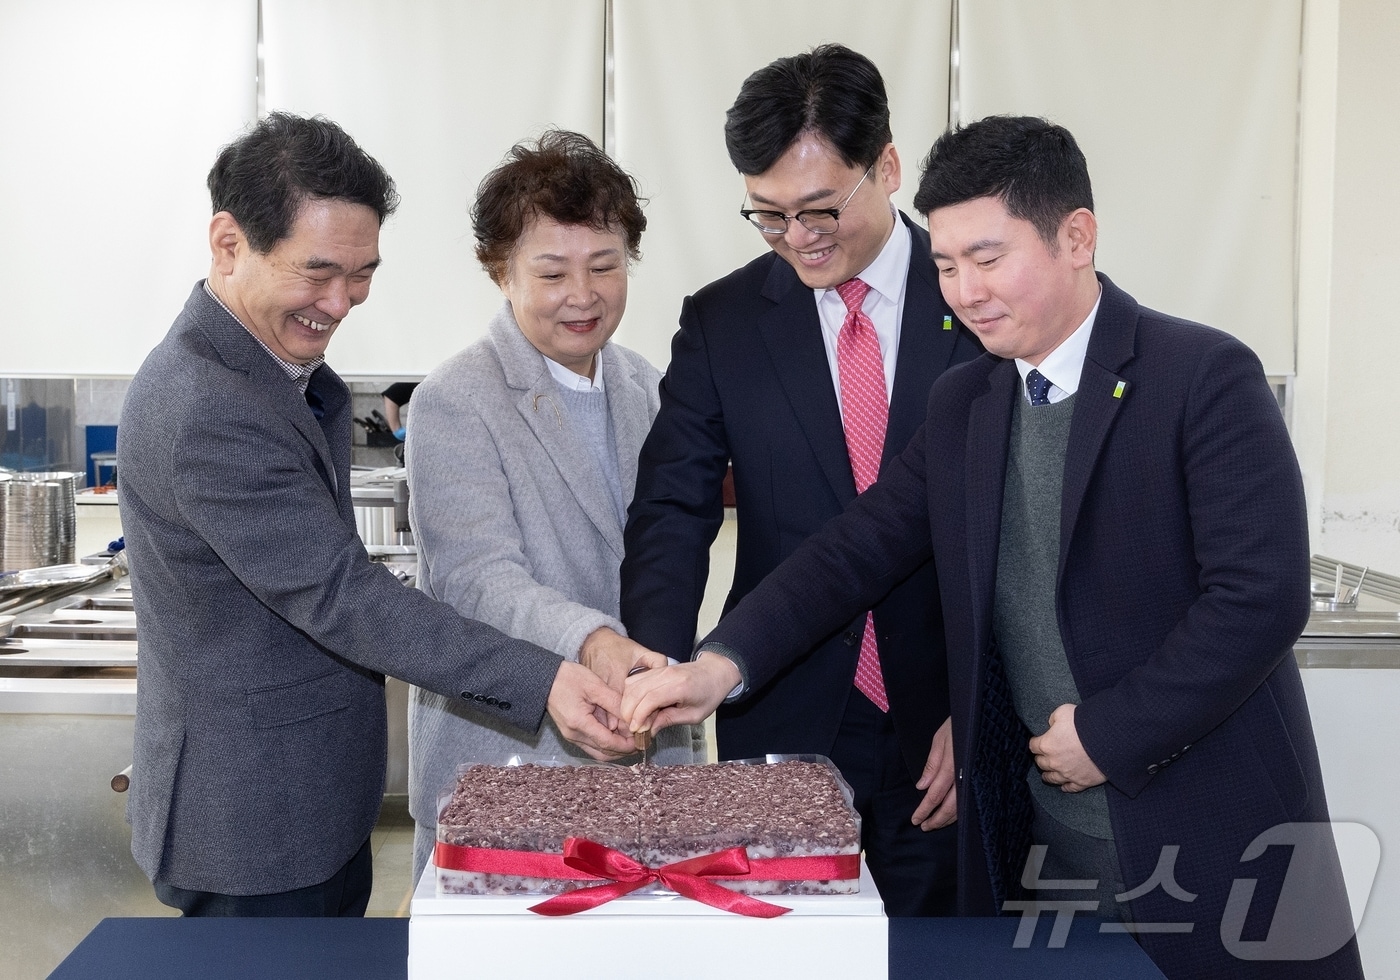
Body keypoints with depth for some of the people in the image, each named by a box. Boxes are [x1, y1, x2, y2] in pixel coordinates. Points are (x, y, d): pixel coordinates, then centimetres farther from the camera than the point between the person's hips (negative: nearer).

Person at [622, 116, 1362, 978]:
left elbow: (1264, 594, -17)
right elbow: (862, 544, 4)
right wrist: (726, 661, -9)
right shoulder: (961, 404, 8)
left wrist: (1111, 732, -15)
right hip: (1033, 837, 5)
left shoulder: (1206, 376, -11)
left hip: (1209, 835, -5)